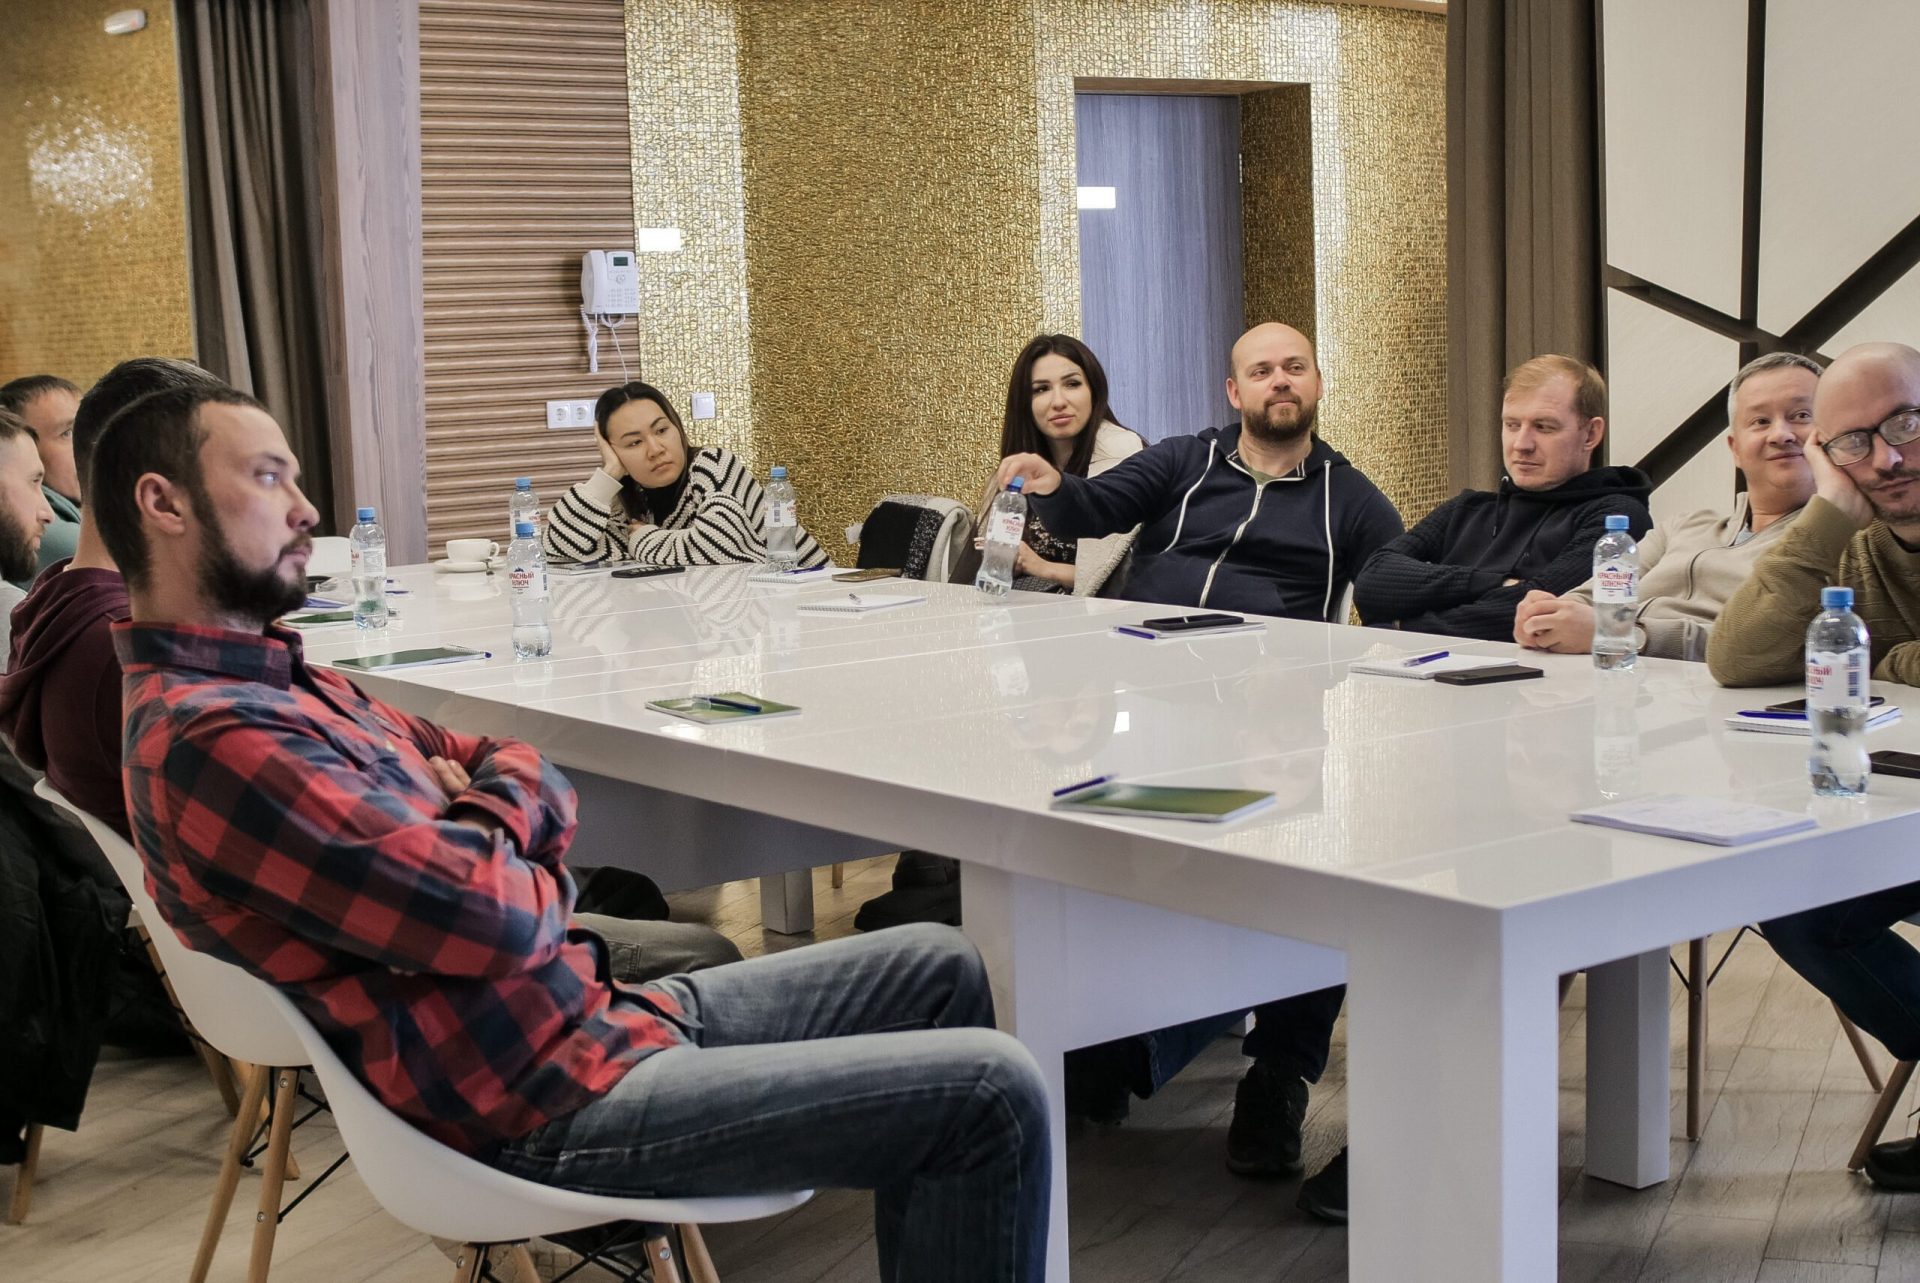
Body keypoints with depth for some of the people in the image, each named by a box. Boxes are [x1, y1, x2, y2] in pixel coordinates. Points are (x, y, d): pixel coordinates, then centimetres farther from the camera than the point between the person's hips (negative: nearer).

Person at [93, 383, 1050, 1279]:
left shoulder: (269, 684, 11)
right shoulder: (208, 738, -23)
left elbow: (526, 776, 13)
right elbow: (497, 917, -27)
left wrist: (496, 803, -10)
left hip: (586, 1009, 10)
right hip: (550, 1096, -10)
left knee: (939, 969, 15)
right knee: (992, 1095, -13)